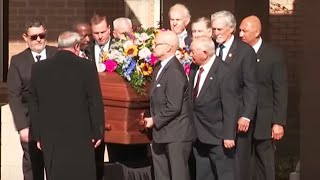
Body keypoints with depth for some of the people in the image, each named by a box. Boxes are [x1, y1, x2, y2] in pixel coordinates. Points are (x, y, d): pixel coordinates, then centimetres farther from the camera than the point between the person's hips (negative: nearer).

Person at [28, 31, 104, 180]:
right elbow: (95, 102, -7)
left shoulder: (38, 68, 4)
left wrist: (38, 136, 13)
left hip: (50, 138, 3)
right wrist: (98, 133, 2)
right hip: (80, 137, -3)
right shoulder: (87, 67, -7)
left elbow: (34, 105, 8)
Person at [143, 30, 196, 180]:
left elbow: (174, 107, -24)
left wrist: (155, 121, -13)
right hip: (161, 134, 10)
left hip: (176, 135, -10)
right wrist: (151, 117, 6)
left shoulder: (174, 72, -21)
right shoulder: (159, 67, 10)